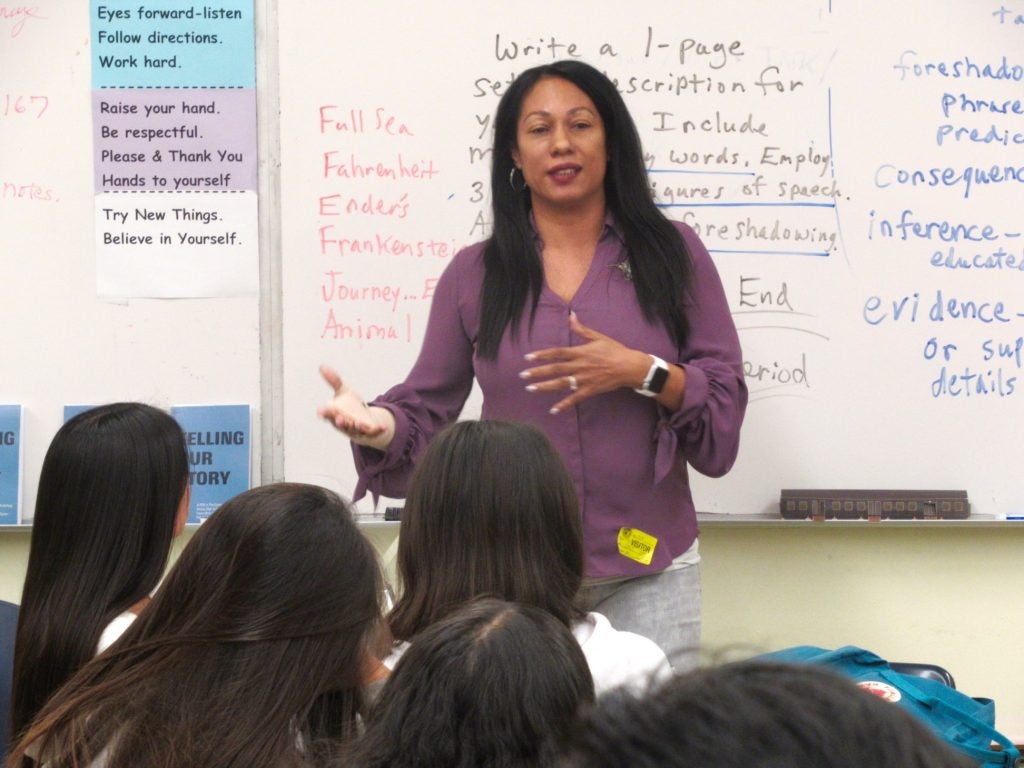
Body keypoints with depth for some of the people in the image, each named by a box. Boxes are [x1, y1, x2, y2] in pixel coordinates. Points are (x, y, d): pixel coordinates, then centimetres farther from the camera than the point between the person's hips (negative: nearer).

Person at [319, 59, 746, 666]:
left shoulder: (672, 252, 3)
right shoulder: (474, 274, 6)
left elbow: (725, 406, 1)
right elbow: (428, 411, 5)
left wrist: (646, 374, -17)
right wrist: (377, 426, -17)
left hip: (647, 570, 0)